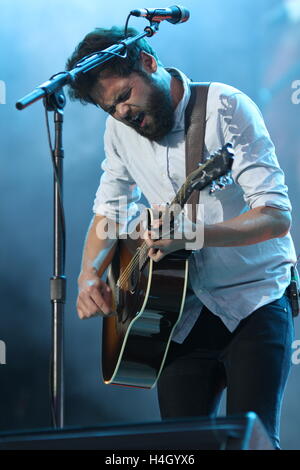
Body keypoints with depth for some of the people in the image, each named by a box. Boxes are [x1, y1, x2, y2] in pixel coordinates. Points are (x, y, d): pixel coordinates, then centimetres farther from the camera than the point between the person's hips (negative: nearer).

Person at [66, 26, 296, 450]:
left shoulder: (226, 107, -13)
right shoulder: (119, 132, 6)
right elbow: (108, 214, 17)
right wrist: (89, 275, -2)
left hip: (255, 301, -5)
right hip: (186, 311, 5)